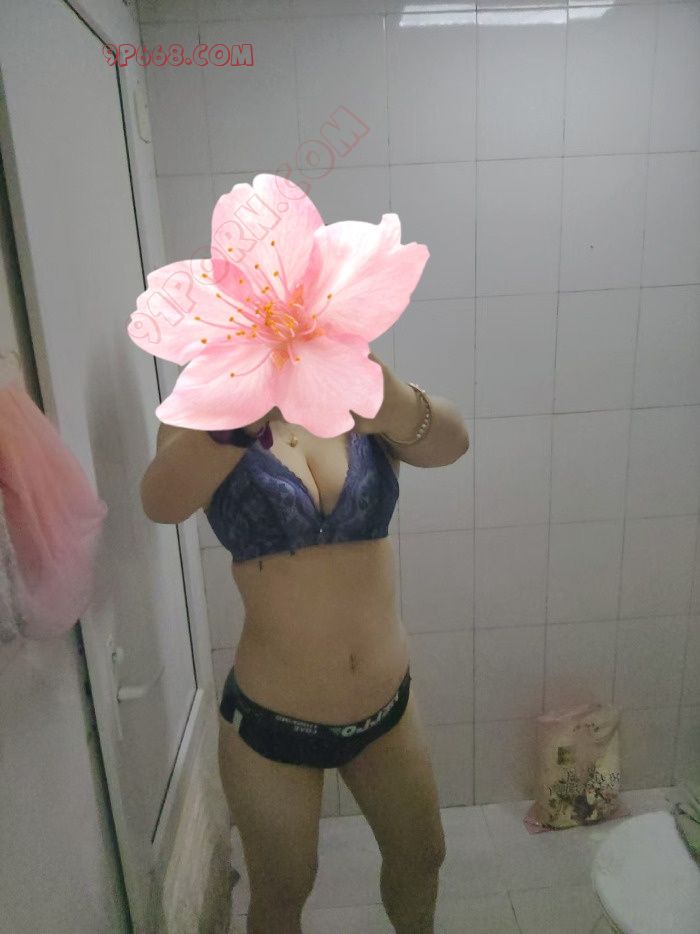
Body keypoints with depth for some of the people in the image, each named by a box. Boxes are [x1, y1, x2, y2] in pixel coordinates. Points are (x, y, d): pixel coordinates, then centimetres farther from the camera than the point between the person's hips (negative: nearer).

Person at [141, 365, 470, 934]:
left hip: (388, 705, 3)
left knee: (421, 857, 26)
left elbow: (450, 441, -25)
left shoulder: (362, 407, -5)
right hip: (271, 722, -2)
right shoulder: (203, 414, -10)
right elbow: (162, 502, -31)